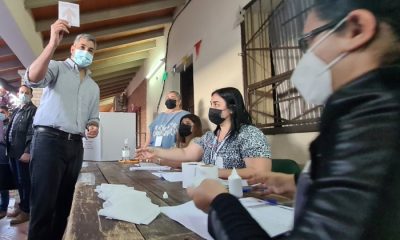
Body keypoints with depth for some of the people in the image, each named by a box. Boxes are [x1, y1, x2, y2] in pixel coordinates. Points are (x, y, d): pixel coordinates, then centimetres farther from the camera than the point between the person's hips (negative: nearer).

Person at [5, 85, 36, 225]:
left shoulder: (33, 110, -6)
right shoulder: (15, 111, 19)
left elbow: (33, 133, -15)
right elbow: (9, 130, 20)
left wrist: (27, 151, -21)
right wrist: (8, 148, 13)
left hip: (23, 152, -7)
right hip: (13, 152, 8)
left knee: (25, 182, -1)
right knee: (18, 181, 14)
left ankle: (26, 211, 8)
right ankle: (21, 206, 26)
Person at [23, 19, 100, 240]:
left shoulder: (94, 87, 21)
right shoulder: (57, 67, 5)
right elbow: (32, 79, -18)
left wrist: (93, 127, -2)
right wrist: (53, 43, -27)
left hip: (75, 146, 6)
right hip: (49, 140, -5)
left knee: (64, 203, 12)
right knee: (44, 204, -7)